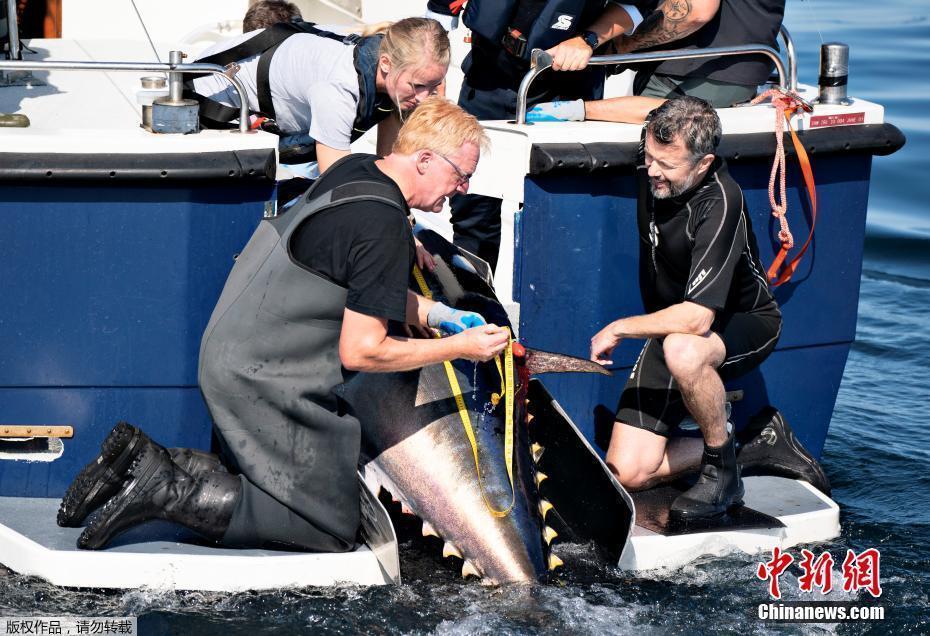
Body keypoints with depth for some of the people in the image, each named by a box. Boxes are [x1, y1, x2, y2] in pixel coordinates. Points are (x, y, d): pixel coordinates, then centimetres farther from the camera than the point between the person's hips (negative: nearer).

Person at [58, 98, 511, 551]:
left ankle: (141, 460, 6)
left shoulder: (356, 169, 7)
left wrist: (439, 315, 11)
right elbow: (359, 351, -19)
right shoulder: (384, 228, -21)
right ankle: (168, 491, -10)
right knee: (331, 528, -1)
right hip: (265, 381, -10)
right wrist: (459, 348, -10)